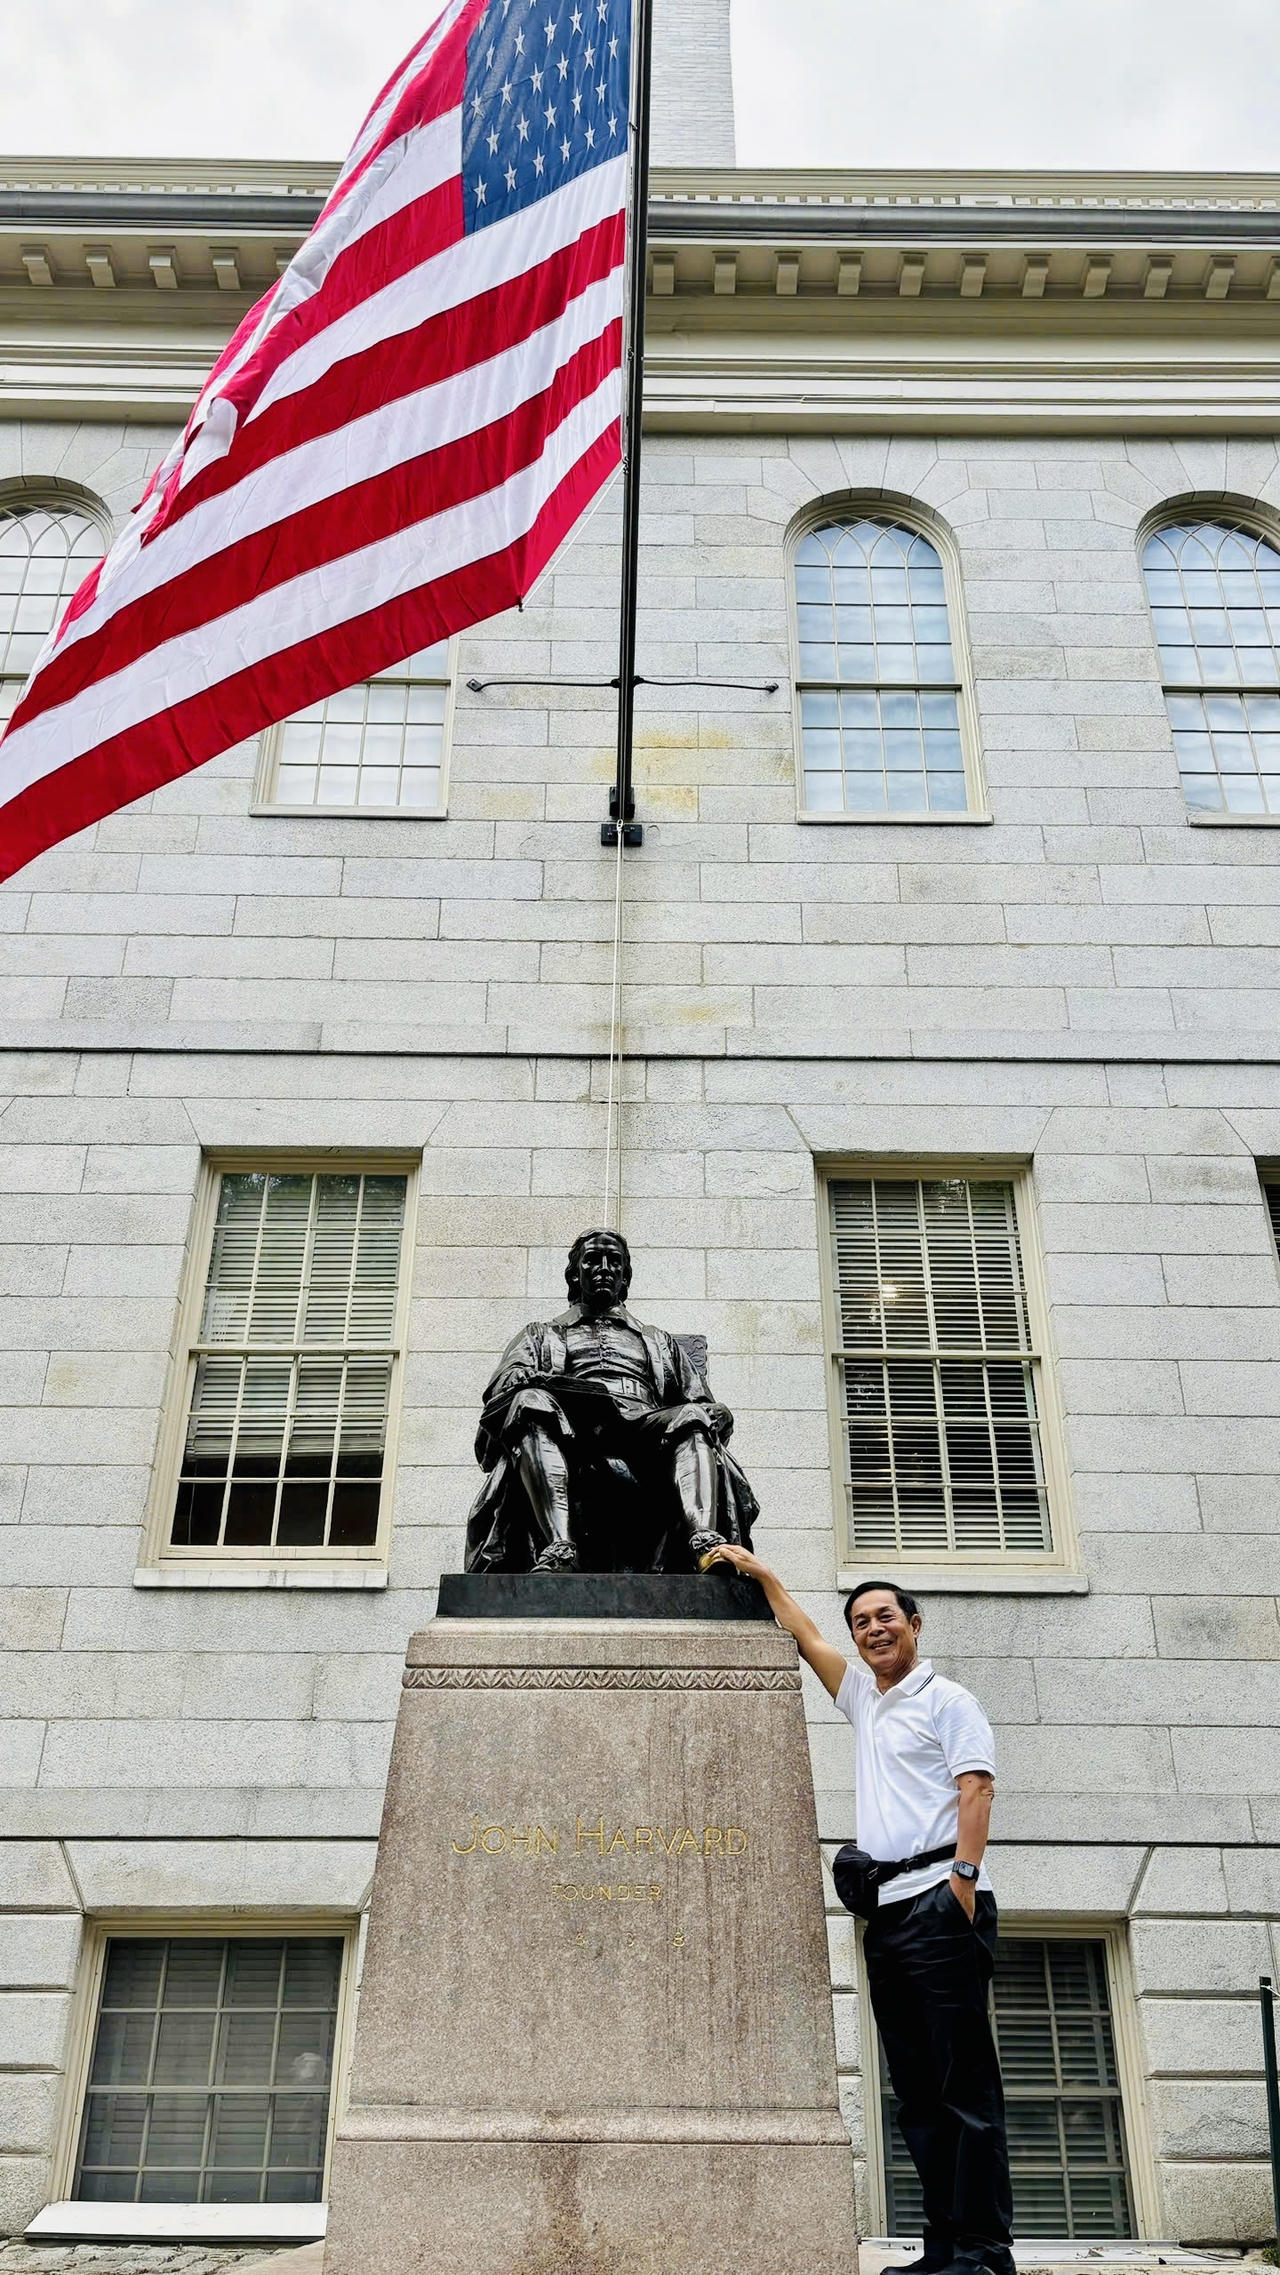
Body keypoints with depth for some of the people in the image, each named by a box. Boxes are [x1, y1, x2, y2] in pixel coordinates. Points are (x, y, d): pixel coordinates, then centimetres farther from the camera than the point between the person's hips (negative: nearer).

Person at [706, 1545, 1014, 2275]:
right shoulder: (865, 1699, 21)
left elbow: (976, 1788, -9)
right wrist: (761, 1573, 30)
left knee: (965, 2085, -7)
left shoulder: (947, 1700, 2)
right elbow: (806, 1636, 28)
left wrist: (964, 1872, -20)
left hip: (940, 1903, -7)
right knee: (918, 2093, 7)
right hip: (886, 1913, 7)